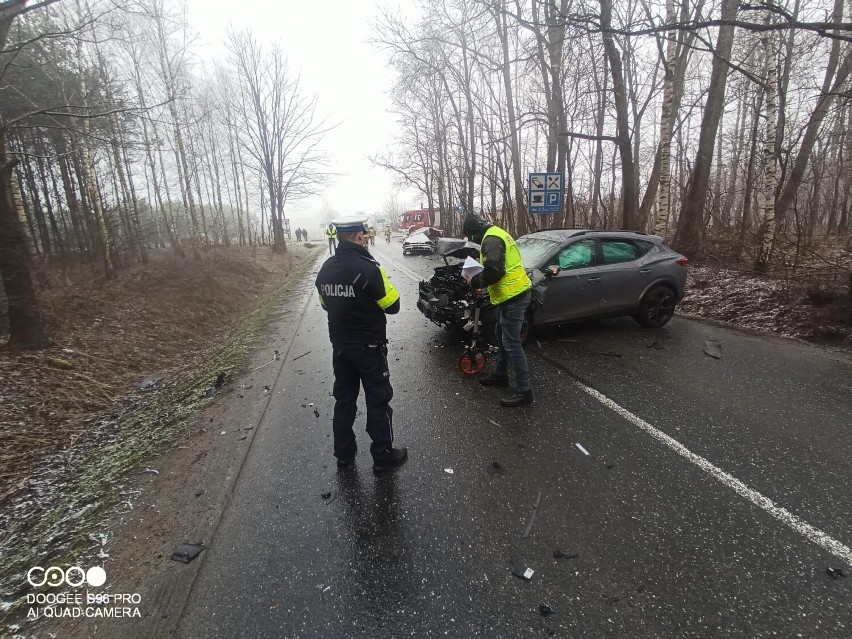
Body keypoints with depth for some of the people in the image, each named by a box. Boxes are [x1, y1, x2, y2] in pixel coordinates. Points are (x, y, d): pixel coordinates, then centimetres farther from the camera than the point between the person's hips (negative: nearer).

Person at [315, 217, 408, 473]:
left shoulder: (326, 269, 0)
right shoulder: (368, 268, -21)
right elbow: (392, 305, -14)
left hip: (340, 345, 7)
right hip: (368, 347, -6)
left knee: (344, 399, 18)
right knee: (378, 401, 7)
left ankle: (344, 453, 30)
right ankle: (383, 456, 19)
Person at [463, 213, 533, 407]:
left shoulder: (491, 240, -16)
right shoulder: (497, 234, 18)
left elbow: (493, 271, -26)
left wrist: (475, 281, -9)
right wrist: (482, 283, 17)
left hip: (513, 297, -11)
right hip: (512, 293, 11)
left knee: (512, 343, -6)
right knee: (502, 337, 22)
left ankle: (523, 391, 2)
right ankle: (500, 375, 36)